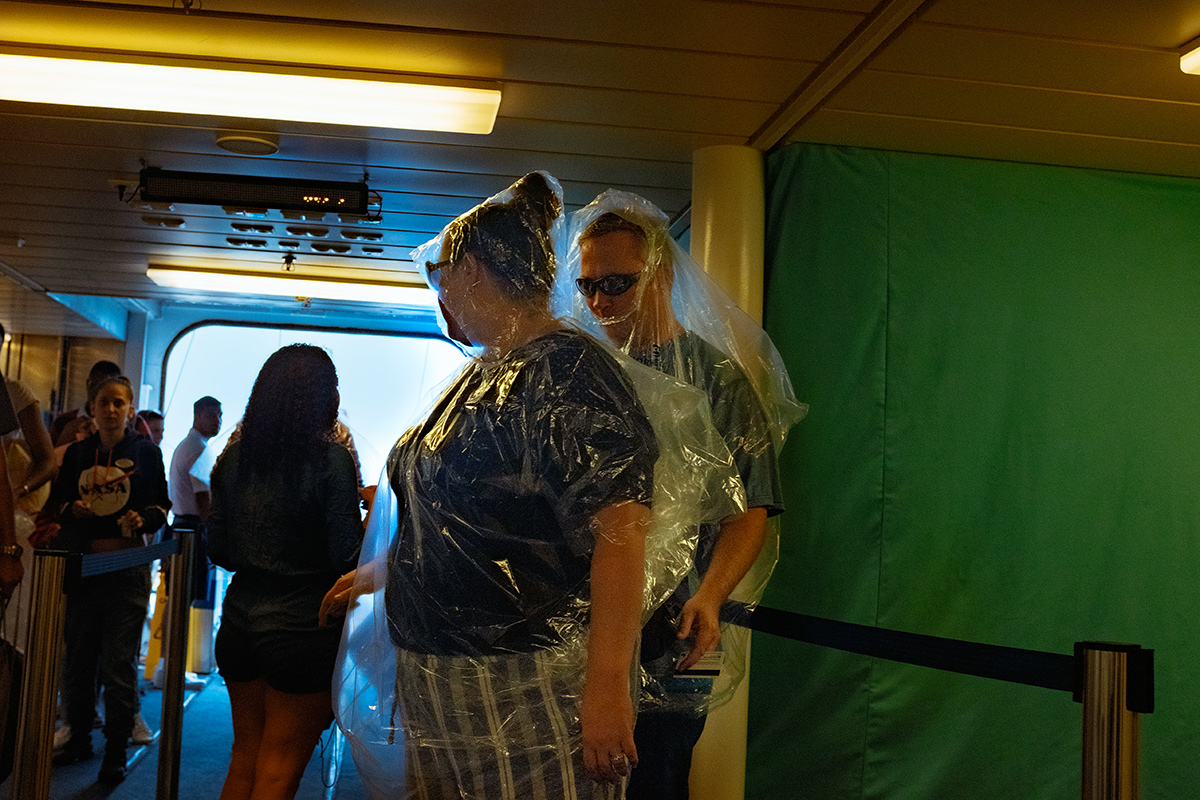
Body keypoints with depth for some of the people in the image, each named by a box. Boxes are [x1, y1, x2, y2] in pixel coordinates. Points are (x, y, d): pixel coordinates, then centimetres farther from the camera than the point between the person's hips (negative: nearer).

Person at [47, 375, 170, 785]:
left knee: (119, 660, -4)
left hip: (127, 563, -3)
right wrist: (72, 509, -4)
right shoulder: (76, 454, 11)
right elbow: (57, 501, 17)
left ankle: (116, 750, 6)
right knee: (77, 654, 8)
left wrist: (144, 519, -15)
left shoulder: (145, 451, 3)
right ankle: (79, 737, 25)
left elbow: (162, 503, 5)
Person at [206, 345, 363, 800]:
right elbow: (347, 558, -15)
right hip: (303, 629, -5)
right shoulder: (330, 459, -13)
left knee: (244, 758, 19)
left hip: (240, 619, 5)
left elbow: (218, 550, 9)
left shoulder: (233, 458, 3)